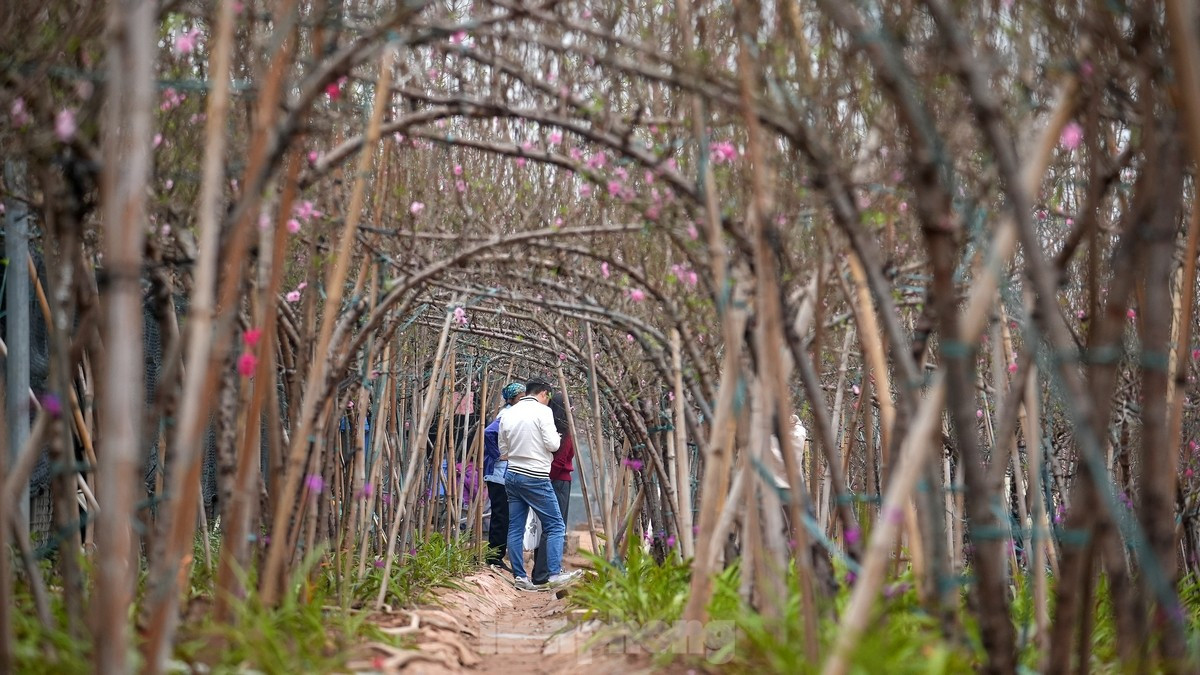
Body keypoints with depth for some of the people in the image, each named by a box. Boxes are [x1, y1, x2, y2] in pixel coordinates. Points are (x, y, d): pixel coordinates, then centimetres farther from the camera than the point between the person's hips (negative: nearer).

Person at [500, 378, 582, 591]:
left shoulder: (508, 414, 11)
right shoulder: (542, 411, -8)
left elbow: (503, 449, 16)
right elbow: (552, 444, -13)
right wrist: (556, 437, 8)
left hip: (512, 475, 7)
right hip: (535, 477, -7)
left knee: (515, 527, 8)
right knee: (555, 525, -1)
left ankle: (519, 577, 7)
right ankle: (555, 574, -8)